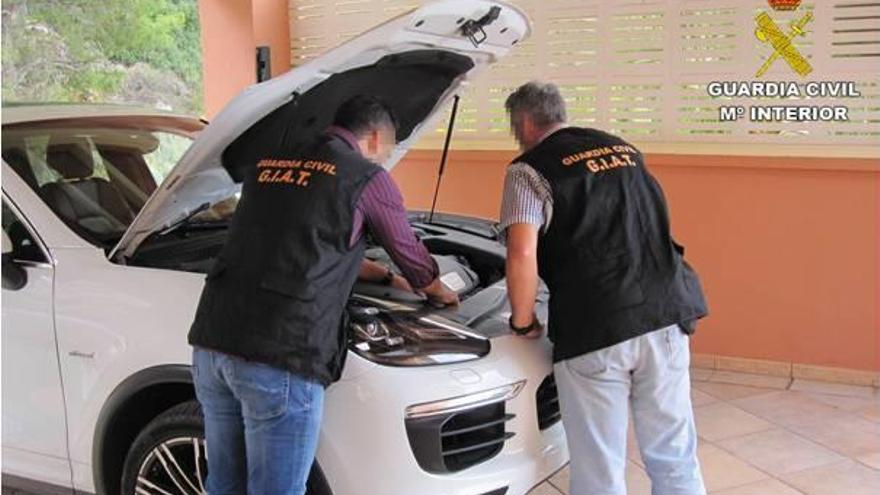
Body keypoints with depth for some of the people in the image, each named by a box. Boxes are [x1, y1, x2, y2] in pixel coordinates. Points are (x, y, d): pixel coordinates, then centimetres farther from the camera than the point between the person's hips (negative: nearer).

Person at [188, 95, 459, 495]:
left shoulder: (269, 165, 22)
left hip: (212, 341, 7)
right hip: (278, 358, -7)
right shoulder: (367, 179, 2)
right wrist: (440, 292, 40)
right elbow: (411, 254, 17)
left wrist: (386, 277, 47)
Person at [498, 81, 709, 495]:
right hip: (665, 316, 6)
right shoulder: (623, 149, 20)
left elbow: (522, 256, -14)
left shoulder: (529, 169, 0)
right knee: (675, 457, 15)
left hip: (594, 329, -6)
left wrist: (523, 322, 0)